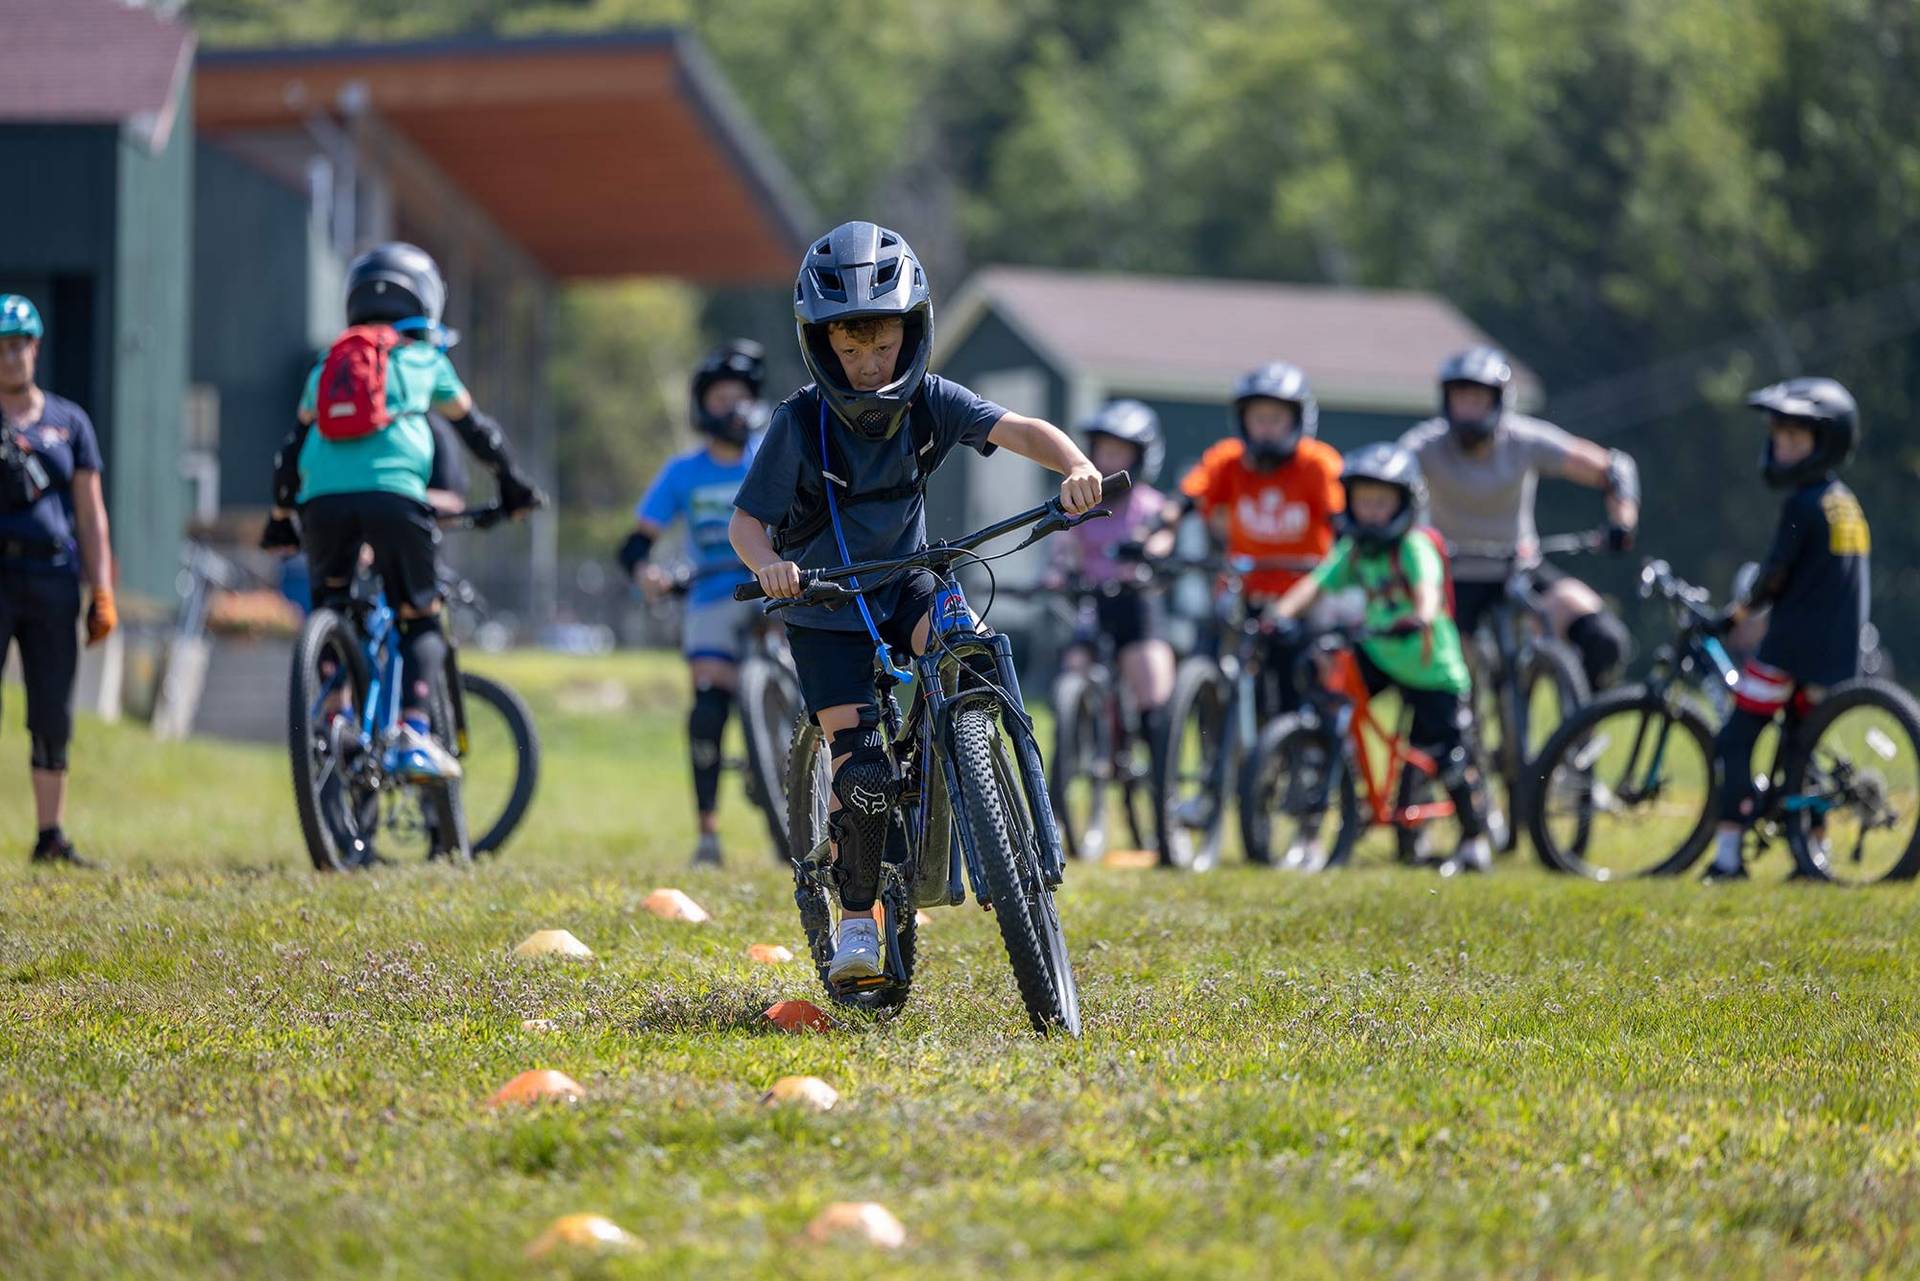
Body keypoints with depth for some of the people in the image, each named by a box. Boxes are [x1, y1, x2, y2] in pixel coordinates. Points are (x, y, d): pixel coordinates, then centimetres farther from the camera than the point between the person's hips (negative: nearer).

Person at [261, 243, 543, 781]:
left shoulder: (327, 364, 28)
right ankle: (413, 734, -9)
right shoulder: (423, 359, 21)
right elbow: (477, 430, 26)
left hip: (323, 500, 3)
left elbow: (292, 448, 30)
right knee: (421, 621, 9)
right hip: (393, 495, -2)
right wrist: (515, 488, 38)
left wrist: (280, 520, 39)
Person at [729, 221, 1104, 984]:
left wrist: (1075, 467, -46)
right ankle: (856, 920, 8)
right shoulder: (802, 424, -19)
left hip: (906, 586, 2)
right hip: (827, 611, -2)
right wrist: (768, 564, -41)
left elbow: (1016, 429, -25)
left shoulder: (928, 402, -12)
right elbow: (747, 521, -18)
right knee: (862, 774, -13)